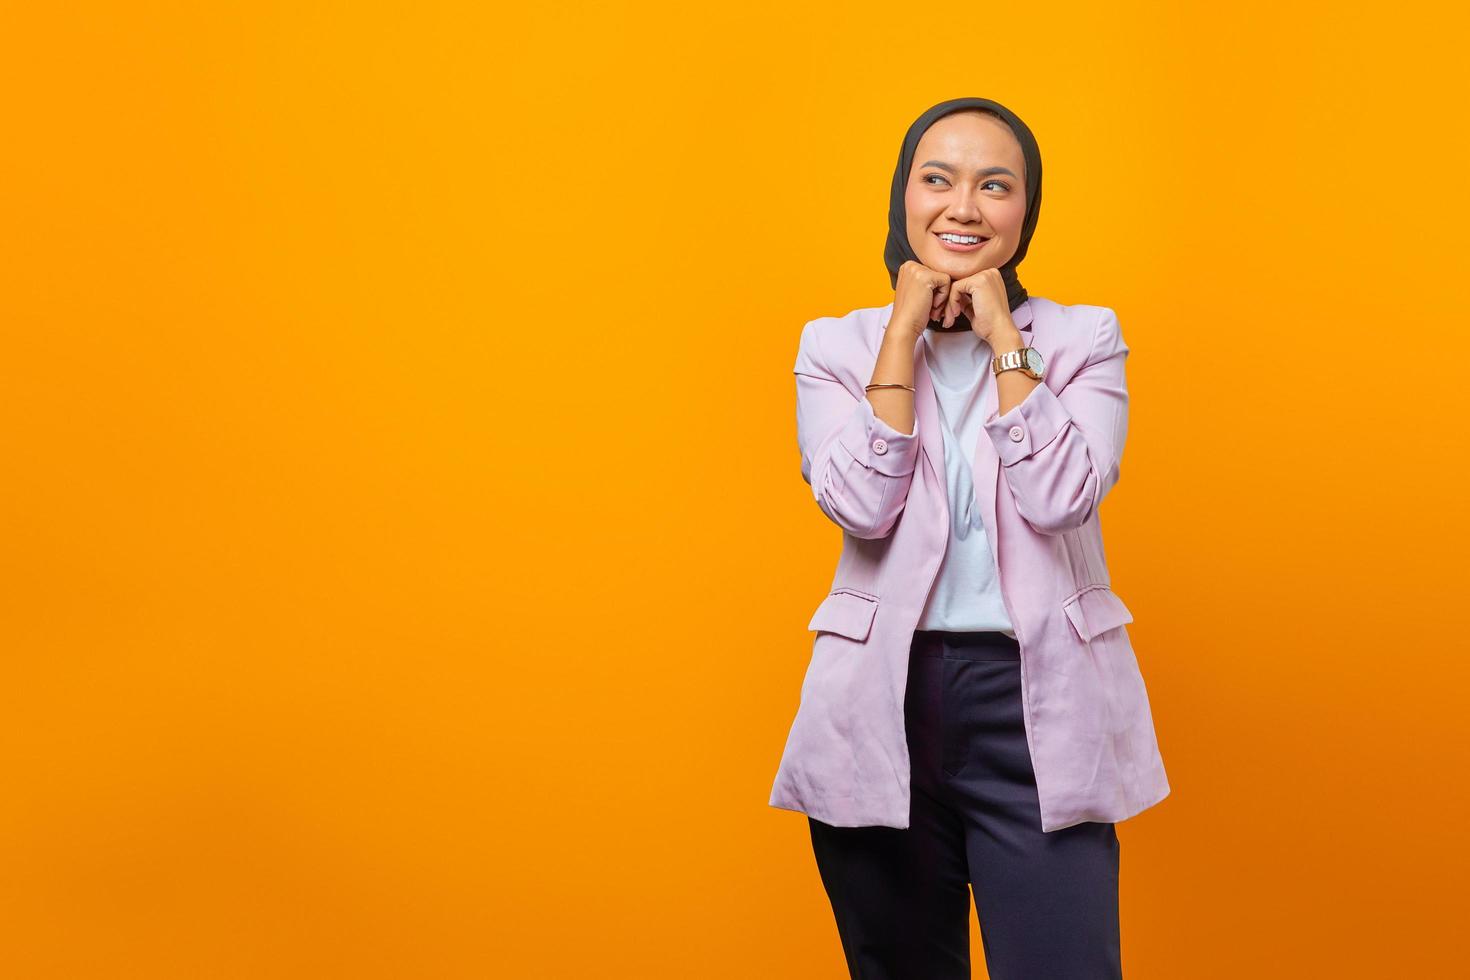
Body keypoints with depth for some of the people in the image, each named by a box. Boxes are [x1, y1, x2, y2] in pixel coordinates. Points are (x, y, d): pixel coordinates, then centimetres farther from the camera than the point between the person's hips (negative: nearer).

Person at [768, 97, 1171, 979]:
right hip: (883, 707, 1)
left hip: (1037, 705, -1)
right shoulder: (836, 344, 5)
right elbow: (862, 506, -11)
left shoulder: (1085, 338, 4)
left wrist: (1002, 336, -8)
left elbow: (1060, 499, -12)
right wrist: (905, 329, -8)